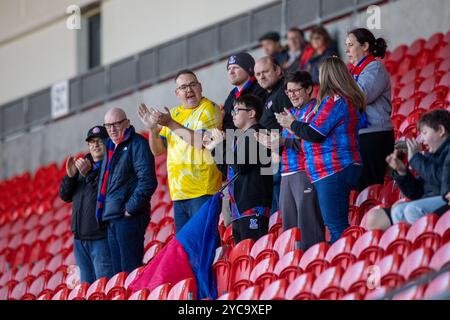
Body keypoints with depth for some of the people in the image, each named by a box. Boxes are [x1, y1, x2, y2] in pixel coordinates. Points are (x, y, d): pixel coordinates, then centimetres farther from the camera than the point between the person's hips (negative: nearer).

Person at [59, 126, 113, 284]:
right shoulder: (84, 164, 17)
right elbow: (65, 195, 15)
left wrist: (88, 174, -22)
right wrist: (70, 176, -3)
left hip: (102, 237, -8)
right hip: (80, 238, 8)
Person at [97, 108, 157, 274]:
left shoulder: (137, 144, -6)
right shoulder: (110, 147, 21)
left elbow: (148, 181, -16)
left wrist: (130, 209, -17)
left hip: (128, 217, -9)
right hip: (112, 218, 9)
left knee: (130, 270, -12)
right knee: (118, 271, 8)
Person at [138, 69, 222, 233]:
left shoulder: (208, 109, -3)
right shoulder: (173, 114, 18)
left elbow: (201, 141, -18)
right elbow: (157, 150, 16)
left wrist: (171, 124, -18)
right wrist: (152, 128, -2)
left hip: (203, 191, -7)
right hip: (179, 193, 7)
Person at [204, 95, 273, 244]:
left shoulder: (255, 134, -8)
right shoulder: (241, 136, 22)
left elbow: (241, 165, -17)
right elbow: (231, 168, 27)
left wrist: (221, 145, -8)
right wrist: (214, 148, 21)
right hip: (239, 207, 10)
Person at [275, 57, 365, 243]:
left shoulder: (334, 101, -13)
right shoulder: (347, 99, 18)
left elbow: (315, 134, -15)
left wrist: (293, 124, 3)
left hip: (332, 172, -11)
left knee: (336, 227, -13)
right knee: (338, 226, 10)